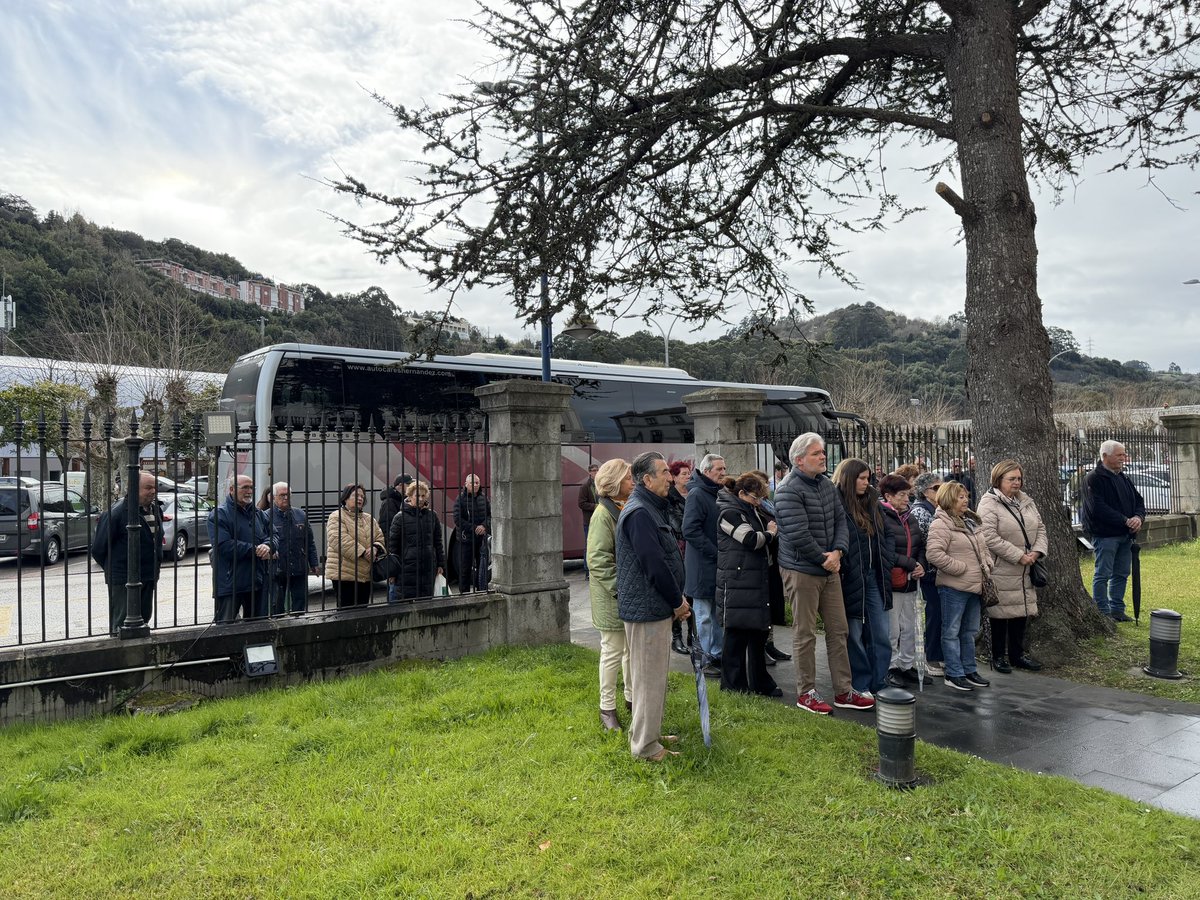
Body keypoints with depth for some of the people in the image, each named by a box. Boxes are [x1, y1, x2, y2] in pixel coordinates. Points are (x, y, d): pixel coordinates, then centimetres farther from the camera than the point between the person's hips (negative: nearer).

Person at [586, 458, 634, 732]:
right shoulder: (604, 514, -15)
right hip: (612, 597, -7)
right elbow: (598, 560, -19)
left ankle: (632, 697, 32)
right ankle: (607, 708, 15)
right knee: (613, 652, 2)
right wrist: (620, 588, -21)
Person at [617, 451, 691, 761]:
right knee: (649, 676, -1)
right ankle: (645, 746, 9)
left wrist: (677, 599, 11)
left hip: (655, 606, 11)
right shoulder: (639, 512, -20)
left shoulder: (650, 508, 15)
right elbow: (654, 564, -23)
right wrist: (678, 601, -12)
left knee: (655, 673, 19)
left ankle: (649, 733, 32)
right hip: (647, 608, -11)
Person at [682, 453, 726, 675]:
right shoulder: (697, 494, -14)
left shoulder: (718, 493, 14)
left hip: (719, 565, 9)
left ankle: (718, 655, 25)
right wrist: (715, 552, -21)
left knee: (719, 614, 15)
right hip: (703, 565, -9)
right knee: (704, 615, 0)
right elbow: (690, 530, -22)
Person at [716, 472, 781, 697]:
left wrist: (772, 528, -1)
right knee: (737, 636, -1)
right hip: (737, 584, -9)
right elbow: (752, 539, -19)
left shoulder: (752, 512, 18)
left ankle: (761, 684, 25)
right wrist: (770, 534, -2)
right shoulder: (729, 513, -12)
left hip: (757, 582, 9)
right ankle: (733, 686, 10)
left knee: (758, 633, 14)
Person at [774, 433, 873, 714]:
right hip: (801, 571, -8)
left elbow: (840, 520, 9)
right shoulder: (789, 491, -17)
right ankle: (806, 693, 15)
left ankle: (843, 691, 23)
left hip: (830, 568, 8)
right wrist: (824, 559, -12)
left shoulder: (827, 485, 9)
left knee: (838, 630, 12)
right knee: (805, 634, 2)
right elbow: (798, 535, -22)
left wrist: (838, 552, -8)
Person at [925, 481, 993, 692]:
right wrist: (960, 568, -18)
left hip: (975, 586, 9)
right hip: (954, 588, -9)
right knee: (952, 632, 1)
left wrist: (987, 565, 9)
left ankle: (969, 670, 28)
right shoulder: (941, 525, -14)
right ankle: (954, 675, 7)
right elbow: (933, 553, -25)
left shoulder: (971, 522, 16)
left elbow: (983, 547, 28)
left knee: (969, 631, 17)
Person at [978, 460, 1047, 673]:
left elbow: (1040, 528, 13)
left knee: (1022, 611, 13)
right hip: (1001, 571, -7)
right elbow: (990, 538, -21)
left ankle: (1017, 654, 27)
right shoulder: (989, 503, -13)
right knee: (1001, 614, 2)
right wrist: (1019, 556, -19)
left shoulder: (1026, 501, 11)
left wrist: (1037, 551, -6)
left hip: (1025, 571, 7)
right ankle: (998, 657, 15)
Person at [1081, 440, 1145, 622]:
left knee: (1121, 574, 13)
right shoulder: (1094, 479, -11)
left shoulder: (1123, 478, 16)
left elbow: (1139, 501, 15)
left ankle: (1117, 610, 23)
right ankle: (1103, 612, 4)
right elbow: (1099, 509, -19)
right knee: (1103, 575, -2)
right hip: (1105, 535, -8)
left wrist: (1139, 517, -6)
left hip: (1125, 535, 8)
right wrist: (1125, 521, -20)